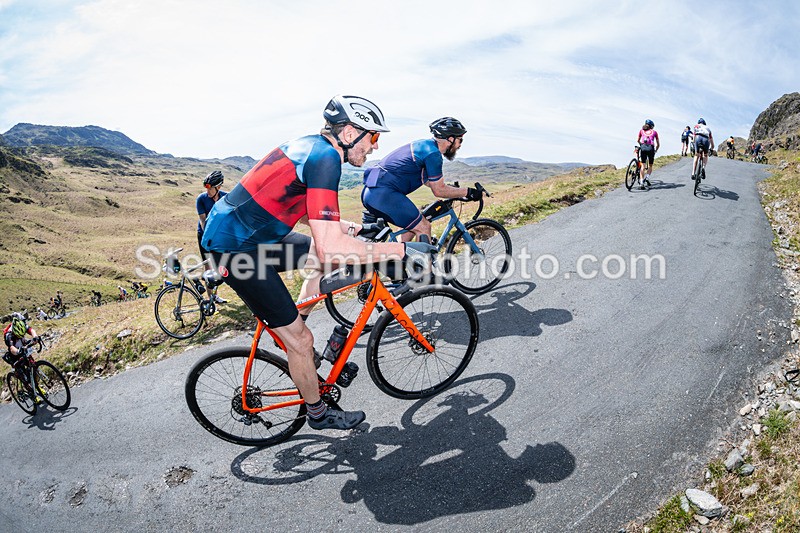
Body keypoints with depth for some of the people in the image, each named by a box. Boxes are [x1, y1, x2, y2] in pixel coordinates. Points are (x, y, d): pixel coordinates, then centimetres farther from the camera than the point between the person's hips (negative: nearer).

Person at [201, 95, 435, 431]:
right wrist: (400, 250, -24)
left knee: (325, 252, 16)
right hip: (236, 249, -9)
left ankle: (291, 333, 21)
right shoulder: (325, 158, -22)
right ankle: (319, 415, 22)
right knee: (301, 341, -1)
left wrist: (349, 227, 16)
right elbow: (332, 249, -32)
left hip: (253, 235, 9)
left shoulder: (312, 145, 7)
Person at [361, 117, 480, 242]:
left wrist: (457, 191, 31)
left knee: (413, 226, 21)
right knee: (423, 227, -3)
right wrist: (467, 192, 3)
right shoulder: (432, 153, -11)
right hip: (383, 194, -10)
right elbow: (439, 191, -6)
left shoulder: (425, 145, 19)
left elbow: (429, 181, 31)